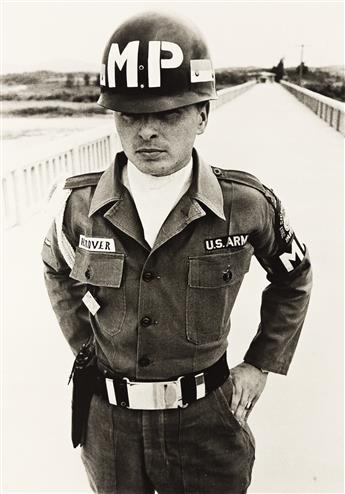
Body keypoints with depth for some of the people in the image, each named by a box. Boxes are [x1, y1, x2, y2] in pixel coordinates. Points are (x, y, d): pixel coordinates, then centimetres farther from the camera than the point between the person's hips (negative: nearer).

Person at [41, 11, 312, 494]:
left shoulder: (247, 205, -17)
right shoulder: (83, 205, -13)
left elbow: (293, 277, 3)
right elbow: (59, 272, 10)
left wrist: (262, 364, 0)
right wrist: (86, 347, 5)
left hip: (207, 420, -1)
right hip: (109, 422, 2)